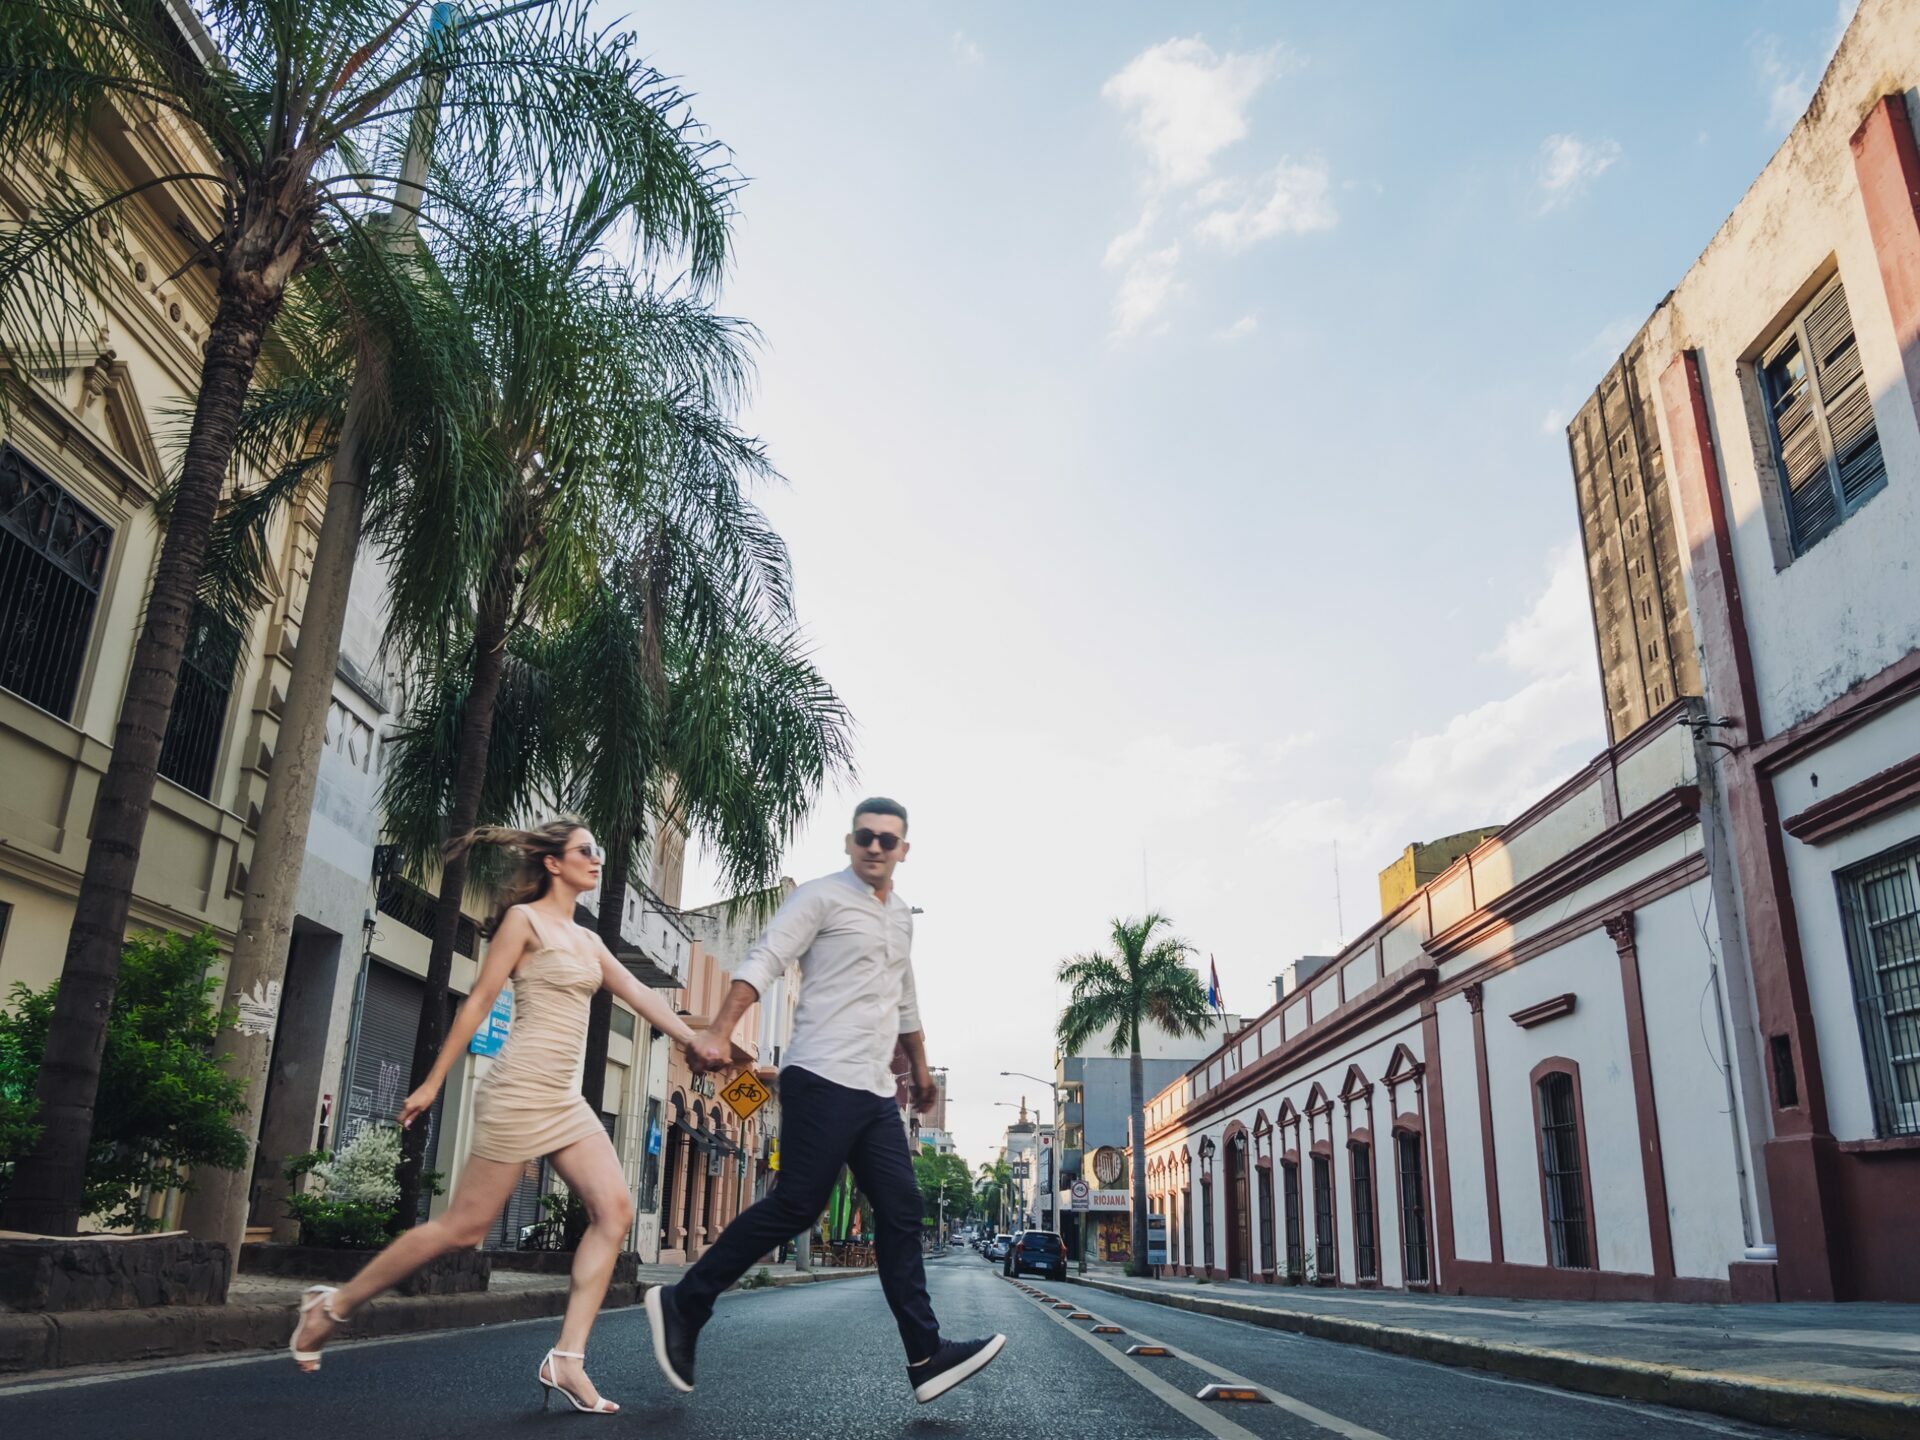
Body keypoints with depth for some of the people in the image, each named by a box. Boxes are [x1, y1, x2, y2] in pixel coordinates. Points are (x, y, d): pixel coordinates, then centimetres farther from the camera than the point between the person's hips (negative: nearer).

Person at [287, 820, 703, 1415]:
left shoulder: (588, 940, 17)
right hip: (521, 1090, -7)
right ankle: (333, 1304, 16)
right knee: (464, 1226, -3)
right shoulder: (524, 919, -4)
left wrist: (697, 1044, 7)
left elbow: (642, 997, 15)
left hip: (565, 1099, 7)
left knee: (614, 1210, -8)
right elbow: (478, 1001, -6)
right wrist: (433, 1082, -5)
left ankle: (567, 1360, -7)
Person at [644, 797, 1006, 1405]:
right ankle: (682, 1304, 4)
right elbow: (763, 961, -15)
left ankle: (926, 1358, 5)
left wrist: (921, 1069, 36)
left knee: (901, 1212, 3)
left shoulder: (902, 917, 19)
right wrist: (718, 1032, -27)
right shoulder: (821, 897, -4)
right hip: (823, 1080, -8)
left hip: (876, 1090, 8)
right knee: (795, 1205, -10)